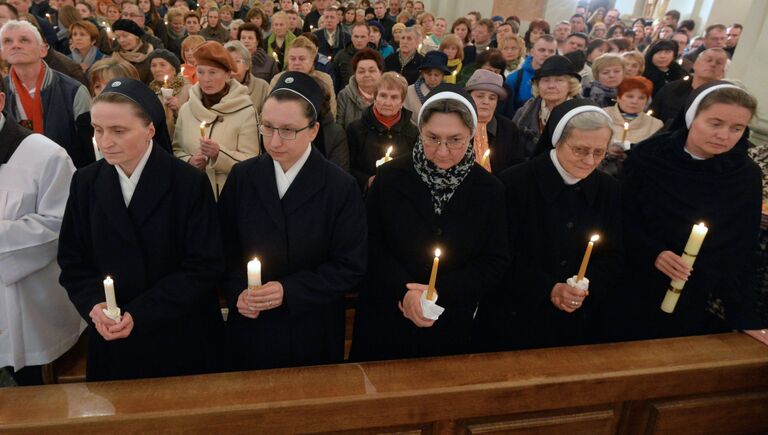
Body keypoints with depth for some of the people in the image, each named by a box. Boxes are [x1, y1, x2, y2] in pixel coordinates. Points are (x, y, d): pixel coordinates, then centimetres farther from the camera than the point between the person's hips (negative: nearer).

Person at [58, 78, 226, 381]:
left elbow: (204, 266, -14)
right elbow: (72, 260, 5)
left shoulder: (189, 183, -13)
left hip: (182, 339, -3)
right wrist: (93, 305, -13)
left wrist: (139, 313, -19)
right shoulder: (85, 182, 0)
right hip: (111, 340, 4)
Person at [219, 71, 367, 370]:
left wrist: (289, 290, -21)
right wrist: (237, 291, -12)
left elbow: (350, 267, -12)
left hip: (312, 332, -2)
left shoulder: (341, 187, -12)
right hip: (250, 327, 3)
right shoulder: (242, 176, -2)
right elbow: (225, 246, 5)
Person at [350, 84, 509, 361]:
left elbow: (495, 263, -5)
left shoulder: (489, 190, -7)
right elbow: (370, 244, -6)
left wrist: (439, 291, -16)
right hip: (385, 320, 0)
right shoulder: (390, 177, -9)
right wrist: (404, 291, -19)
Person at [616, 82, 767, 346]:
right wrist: (652, 253, -24)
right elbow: (621, 221, -7)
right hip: (638, 293, -1)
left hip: (701, 303, 2)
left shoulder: (747, 175, -5)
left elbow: (740, 250, -1)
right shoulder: (648, 156, -13)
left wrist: (745, 316, -4)